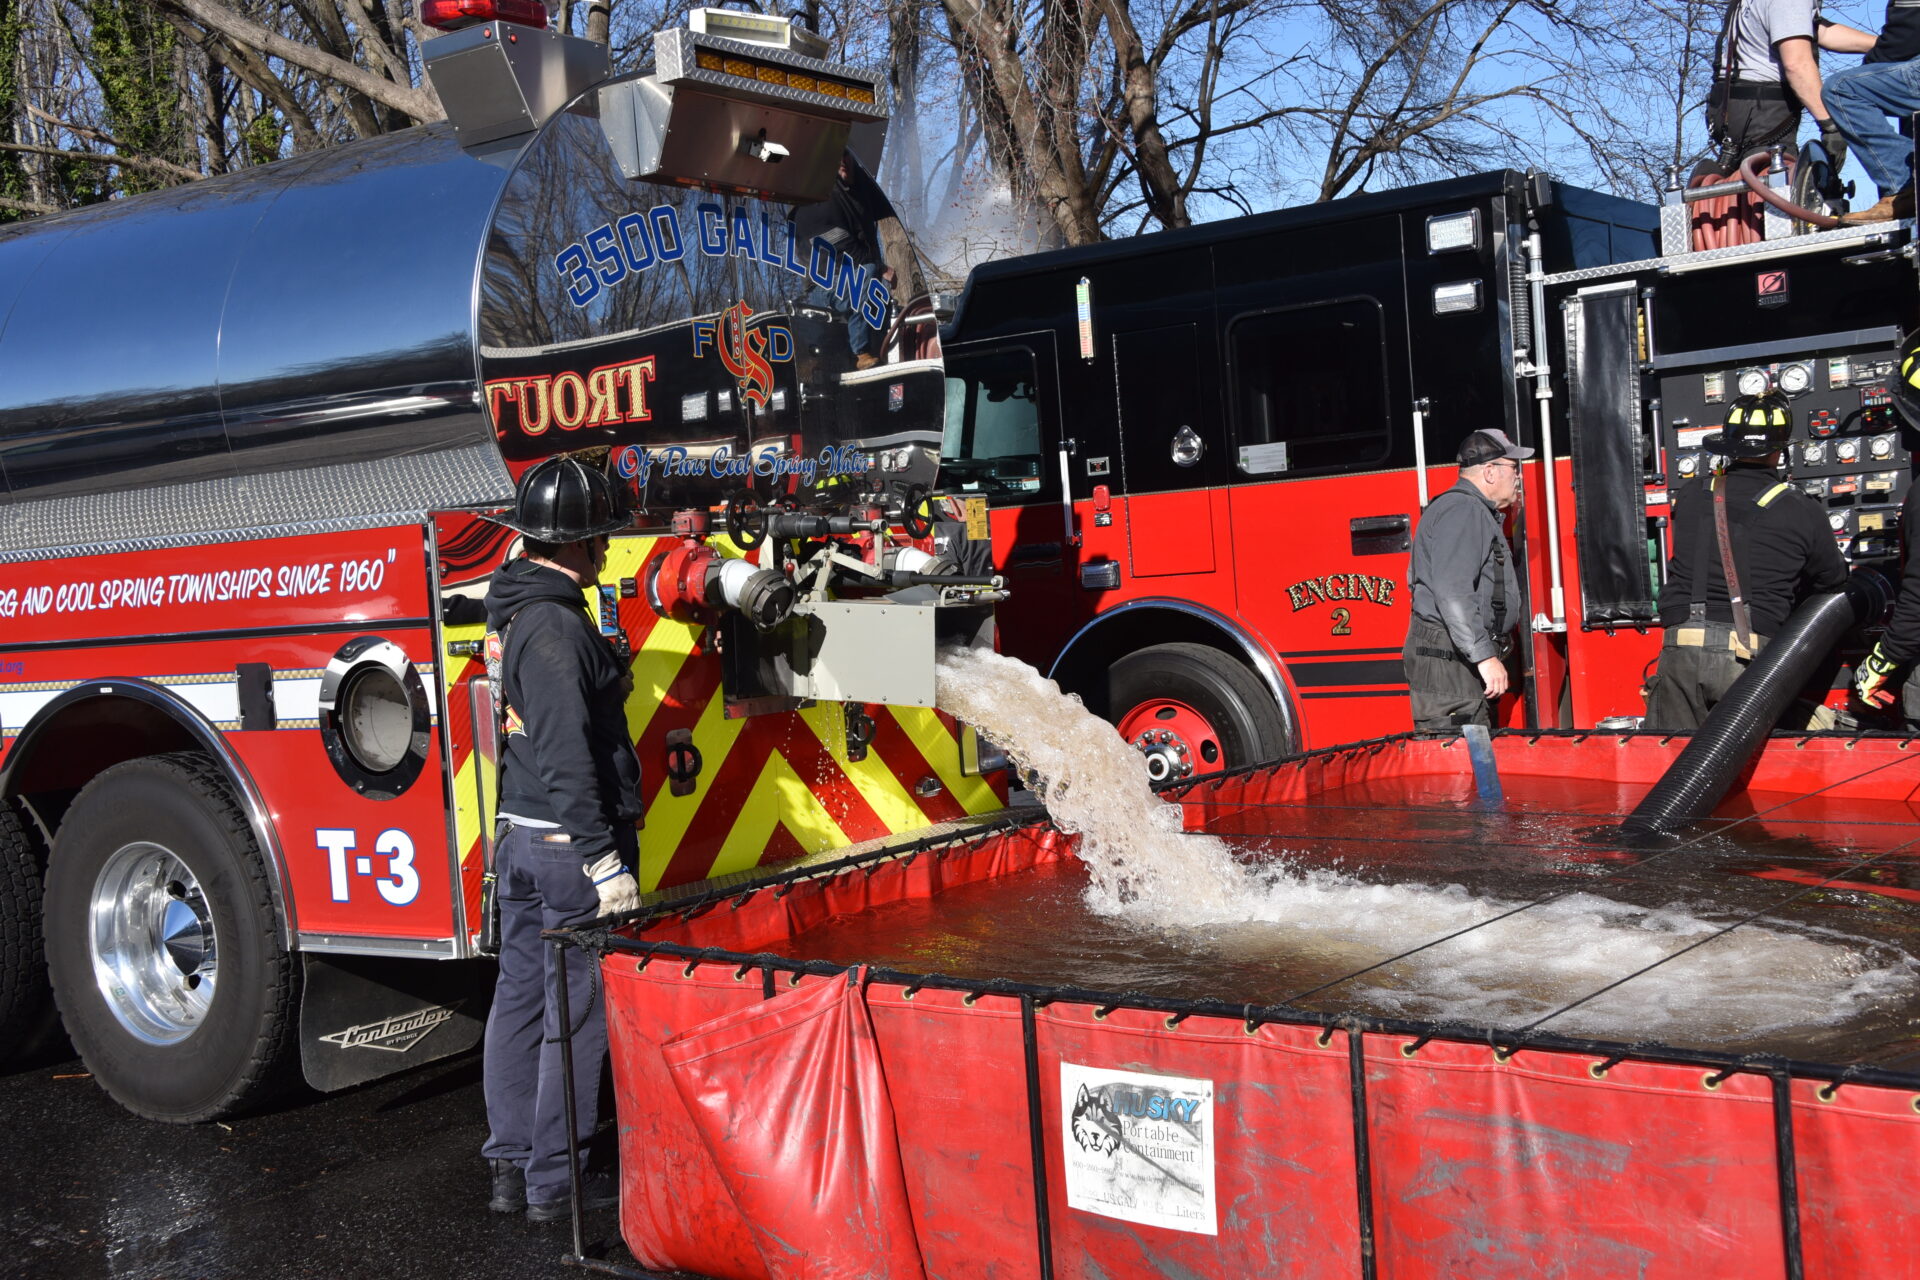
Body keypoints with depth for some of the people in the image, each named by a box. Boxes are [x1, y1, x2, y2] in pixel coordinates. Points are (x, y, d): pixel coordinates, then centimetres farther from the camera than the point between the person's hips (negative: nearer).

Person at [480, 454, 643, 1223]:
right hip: (566, 844, -10)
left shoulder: (513, 608, 11)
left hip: (518, 839, 10)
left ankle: (510, 1166, 23)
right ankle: (555, 1181, 9)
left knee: (520, 999, 14)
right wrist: (603, 860, -24)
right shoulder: (555, 625, -20)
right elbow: (566, 757, -25)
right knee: (574, 1014, 0)